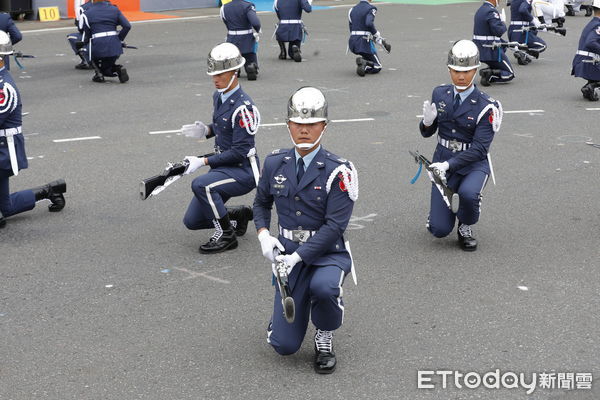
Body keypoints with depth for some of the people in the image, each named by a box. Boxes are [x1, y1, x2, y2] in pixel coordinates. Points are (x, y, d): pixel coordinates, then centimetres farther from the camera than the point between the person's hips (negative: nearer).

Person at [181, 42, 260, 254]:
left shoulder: (242, 106, -21)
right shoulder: (218, 96, 6)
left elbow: (240, 152, -23)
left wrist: (204, 161, -23)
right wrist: (206, 130, 1)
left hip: (243, 171, -9)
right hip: (222, 167, 9)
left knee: (201, 185, -34)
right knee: (192, 221, 5)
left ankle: (226, 235, -15)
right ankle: (238, 215, 24)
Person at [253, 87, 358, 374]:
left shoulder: (338, 171, -13)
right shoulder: (274, 163, 1)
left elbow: (334, 225, -18)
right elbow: (261, 202, 17)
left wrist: (298, 256, -25)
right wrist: (263, 234, -2)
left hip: (328, 253, -3)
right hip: (288, 253, 3)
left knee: (323, 286, -40)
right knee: (284, 345, -4)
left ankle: (324, 338, -6)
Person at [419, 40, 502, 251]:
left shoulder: (485, 106, -13)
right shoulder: (440, 94, 0)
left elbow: (479, 148, -18)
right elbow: (427, 132, 8)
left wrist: (449, 164, -29)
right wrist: (427, 122, -17)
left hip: (474, 163, -2)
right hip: (442, 159, 2)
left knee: (468, 193, -37)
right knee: (439, 230, -6)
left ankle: (465, 228, -2)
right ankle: (439, 208, 32)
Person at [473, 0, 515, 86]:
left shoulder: (480, 10, 13)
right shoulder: (492, 11, -17)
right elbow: (498, 31, -25)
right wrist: (503, 22, -4)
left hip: (479, 49, 9)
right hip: (491, 51, -8)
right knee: (510, 74, 3)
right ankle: (489, 74, -19)